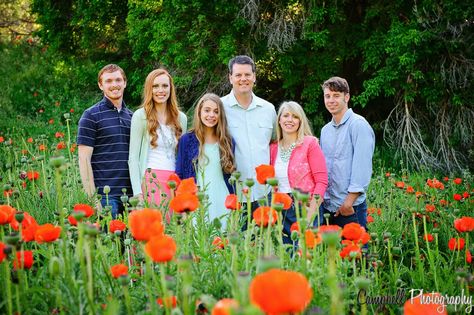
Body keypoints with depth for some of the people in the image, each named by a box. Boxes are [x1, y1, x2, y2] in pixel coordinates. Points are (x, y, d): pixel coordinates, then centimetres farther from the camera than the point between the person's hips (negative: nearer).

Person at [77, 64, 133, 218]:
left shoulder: (132, 116, 15)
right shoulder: (91, 115, -2)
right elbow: (84, 159, -7)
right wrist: (92, 197, -13)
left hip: (130, 194, 5)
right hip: (105, 195, -5)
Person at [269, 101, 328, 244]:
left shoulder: (310, 144, -5)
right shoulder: (274, 147, 9)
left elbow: (322, 181, -10)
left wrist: (310, 215, -16)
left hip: (305, 209, -5)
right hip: (281, 212, 5)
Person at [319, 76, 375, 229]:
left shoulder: (358, 125, -8)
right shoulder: (325, 130, 14)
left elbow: (362, 167, -15)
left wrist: (349, 201, -18)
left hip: (352, 208, -6)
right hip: (327, 207, 6)